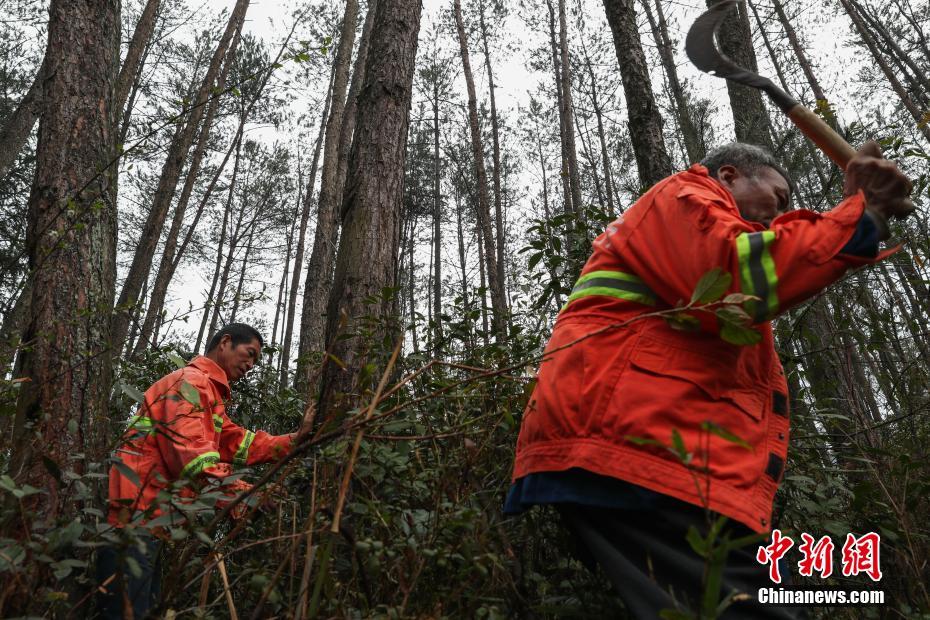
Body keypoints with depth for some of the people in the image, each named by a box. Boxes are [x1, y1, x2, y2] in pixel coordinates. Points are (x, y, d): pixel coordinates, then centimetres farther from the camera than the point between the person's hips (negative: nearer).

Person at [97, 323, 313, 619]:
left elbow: (237, 443, 14)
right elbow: (189, 445, -26)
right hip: (136, 512, -11)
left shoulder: (208, 390, 23)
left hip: (150, 514, 11)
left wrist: (293, 440, 5)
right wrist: (231, 487, -34)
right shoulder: (192, 380, -11)